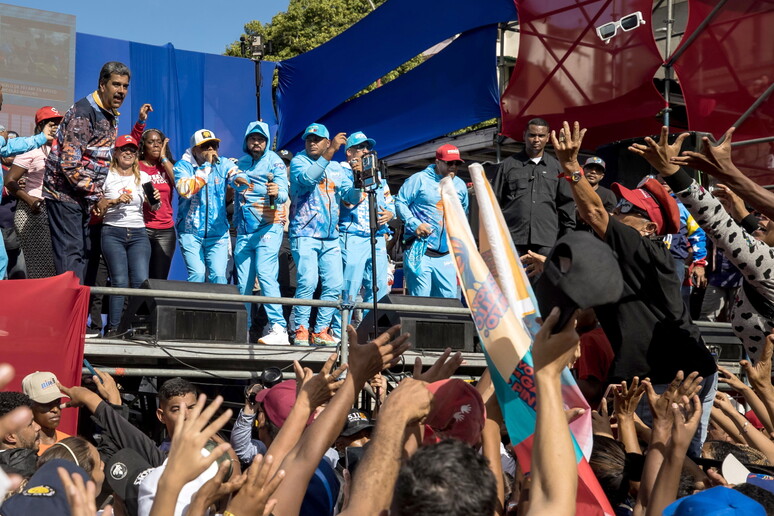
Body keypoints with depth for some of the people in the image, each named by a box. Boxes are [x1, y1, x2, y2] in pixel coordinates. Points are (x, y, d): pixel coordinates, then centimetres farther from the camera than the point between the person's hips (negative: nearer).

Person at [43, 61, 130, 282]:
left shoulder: (110, 115, 10)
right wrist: (97, 194, -20)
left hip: (85, 197, 9)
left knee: (83, 254, 10)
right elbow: (69, 164, -23)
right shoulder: (83, 113, -18)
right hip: (65, 193, -9)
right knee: (70, 255, -11)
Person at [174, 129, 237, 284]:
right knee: (197, 274, -11)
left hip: (217, 232, 2)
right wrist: (206, 166, -18)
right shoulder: (183, 166, -2)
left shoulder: (223, 164, 6)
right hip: (190, 232, -2)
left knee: (219, 275, -6)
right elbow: (185, 191, -19)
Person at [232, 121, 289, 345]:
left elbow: (283, 193, -16)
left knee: (265, 274, -18)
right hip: (244, 229, 6)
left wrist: (276, 193, -36)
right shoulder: (241, 163, 16)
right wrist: (237, 179, -4)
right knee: (243, 280, 5)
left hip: (268, 227, -6)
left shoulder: (274, 161, -2)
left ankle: (278, 328, -21)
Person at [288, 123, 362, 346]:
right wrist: (331, 151, -23)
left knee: (334, 285, 0)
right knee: (307, 282, -17)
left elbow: (351, 195, 9)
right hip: (305, 234, -5)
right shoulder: (299, 161, 3)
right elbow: (308, 177, -20)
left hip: (331, 237, 5)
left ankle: (321, 331, 9)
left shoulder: (337, 168, 17)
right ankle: (301, 329, -7)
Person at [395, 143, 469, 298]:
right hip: (420, 252, -5)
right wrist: (415, 224, -13)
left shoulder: (460, 185, 16)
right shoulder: (420, 179, -1)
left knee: (449, 299, 1)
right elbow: (400, 202, -2)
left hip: (446, 255, 5)